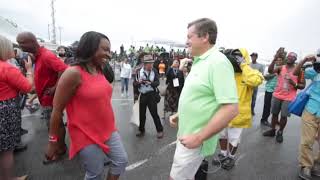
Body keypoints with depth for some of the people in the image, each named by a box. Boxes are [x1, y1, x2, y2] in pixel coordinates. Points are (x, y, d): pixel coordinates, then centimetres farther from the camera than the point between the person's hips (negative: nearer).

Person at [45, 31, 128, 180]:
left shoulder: (100, 71, 3)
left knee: (121, 161, 15)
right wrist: (53, 140, -8)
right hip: (87, 136, -7)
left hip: (108, 130, 7)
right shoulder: (73, 73, -21)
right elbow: (57, 110, -15)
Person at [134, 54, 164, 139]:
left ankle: (160, 130, 15)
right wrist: (139, 82, -24)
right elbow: (135, 83, -3)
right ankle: (141, 130, 29)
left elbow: (157, 83, -12)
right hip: (142, 95, 2)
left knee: (154, 113, 0)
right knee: (142, 114, 12)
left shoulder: (154, 71, -4)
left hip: (151, 95, -2)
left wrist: (151, 83, -30)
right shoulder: (139, 72, -2)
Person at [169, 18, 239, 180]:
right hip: (185, 134, 9)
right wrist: (179, 116, 10)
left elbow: (230, 109, -26)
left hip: (195, 139, -9)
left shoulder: (218, 62, -20)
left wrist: (199, 137, -24)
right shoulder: (199, 62, 9)